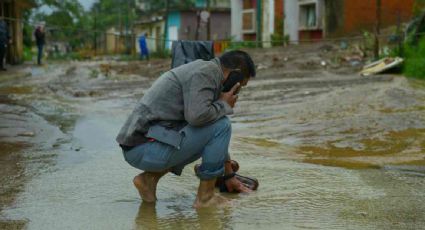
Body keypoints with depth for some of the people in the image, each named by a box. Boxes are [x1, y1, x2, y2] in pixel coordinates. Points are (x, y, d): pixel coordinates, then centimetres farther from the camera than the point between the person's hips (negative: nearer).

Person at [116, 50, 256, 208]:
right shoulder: (205, 71, -9)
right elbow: (197, 115, -26)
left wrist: (229, 176, 31)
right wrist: (224, 105, -4)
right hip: (148, 149, -10)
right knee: (221, 125, -9)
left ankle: (150, 177, 13)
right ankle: (205, 195, 0)